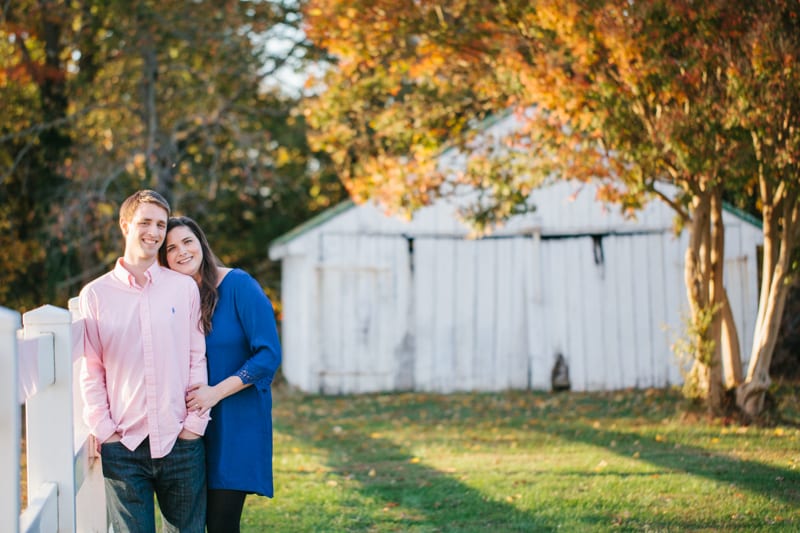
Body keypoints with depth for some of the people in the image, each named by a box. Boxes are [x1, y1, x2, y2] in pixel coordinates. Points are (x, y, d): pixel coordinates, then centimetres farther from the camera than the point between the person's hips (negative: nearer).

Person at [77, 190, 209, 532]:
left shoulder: (184, 288, 7)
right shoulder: (95, 294, 5)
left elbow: (197, 359, 6)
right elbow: (91, 372, 4)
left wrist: (195, 423, -2)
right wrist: (103, 430, -3)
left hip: (181, 442, 1)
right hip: (122, 446, -1)